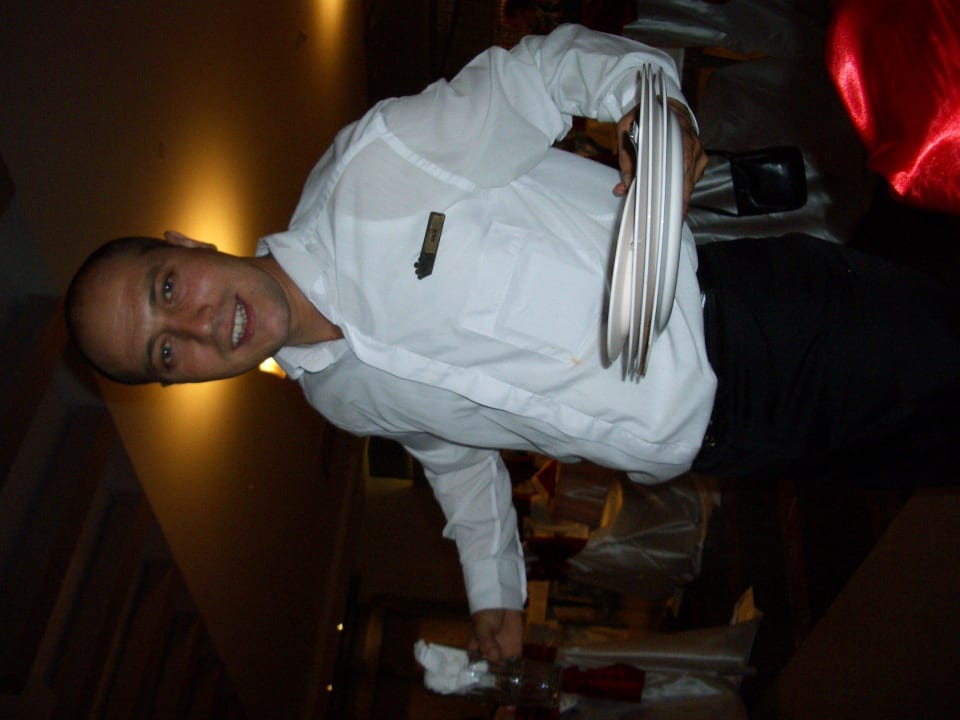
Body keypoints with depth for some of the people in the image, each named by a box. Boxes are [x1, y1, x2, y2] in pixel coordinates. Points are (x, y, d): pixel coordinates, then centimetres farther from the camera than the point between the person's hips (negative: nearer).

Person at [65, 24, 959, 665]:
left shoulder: (373, 166, -18)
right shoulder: (337, 399, 0)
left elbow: (548, 65, -10)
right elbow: (455, 447, 17)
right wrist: (493, 586, 19)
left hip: (734, 307, -2)